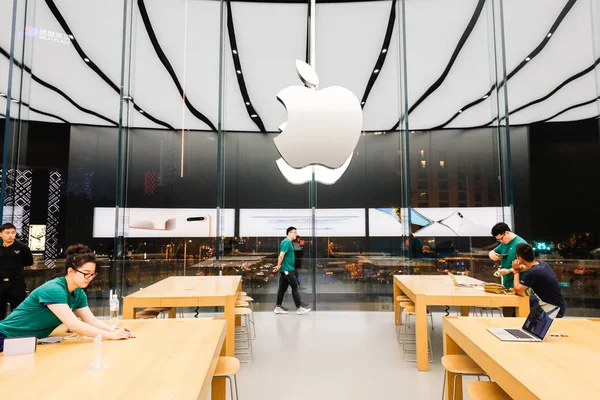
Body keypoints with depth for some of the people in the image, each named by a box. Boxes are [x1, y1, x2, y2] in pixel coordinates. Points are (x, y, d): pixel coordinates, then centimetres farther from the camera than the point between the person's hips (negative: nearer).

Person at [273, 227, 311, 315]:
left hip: (286, 269, 10)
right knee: (295, 287, -3)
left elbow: (282, 255, 19)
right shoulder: (287, 242, -15)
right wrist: (279, 266, -12)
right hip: (287, 269, -10)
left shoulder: (288, 242, 17)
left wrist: (279, 266, 15)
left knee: (282, 288, 11)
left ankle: (278, 307, 16)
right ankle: (299, 308, 3)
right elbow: (281, 255, -22)